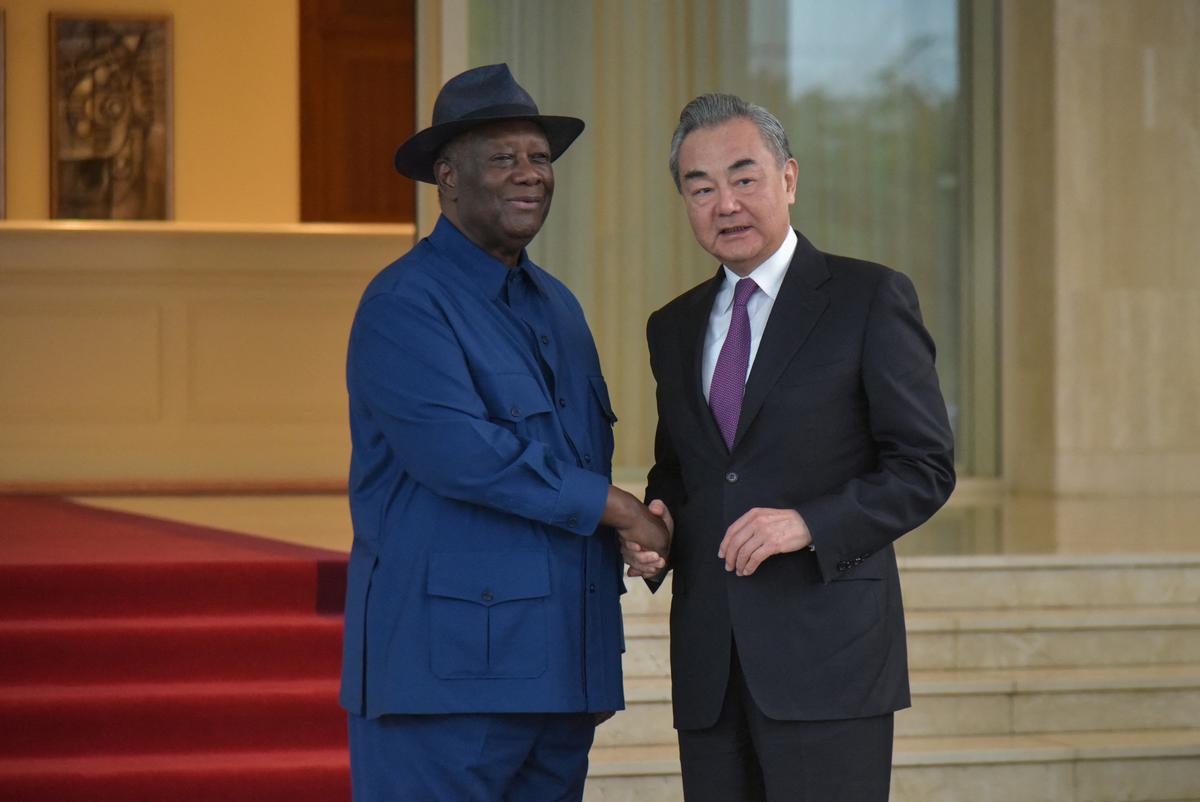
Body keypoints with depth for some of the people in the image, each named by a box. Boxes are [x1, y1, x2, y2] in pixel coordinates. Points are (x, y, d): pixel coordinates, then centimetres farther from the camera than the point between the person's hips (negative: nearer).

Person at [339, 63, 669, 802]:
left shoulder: (557, 306, 18)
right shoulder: (404, 305, -8)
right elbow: (460, 453, -20)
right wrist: (614, 508, -12)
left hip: (561, 664, 8)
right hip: (445, 663, -8)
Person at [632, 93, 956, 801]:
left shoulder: (870, 299, 0)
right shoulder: (675, 328, 17)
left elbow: (925, 467, -4)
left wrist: (809, 523, -17)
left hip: (827, 655, -5)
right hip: (710, 669, 5)